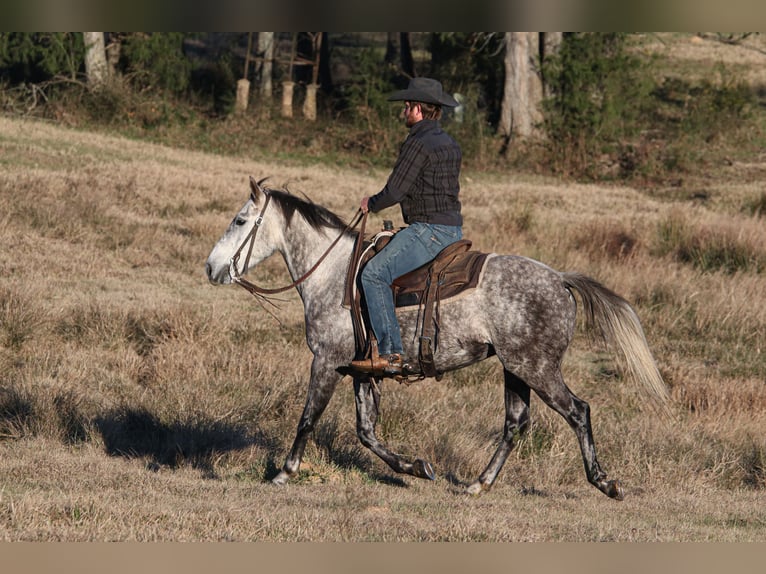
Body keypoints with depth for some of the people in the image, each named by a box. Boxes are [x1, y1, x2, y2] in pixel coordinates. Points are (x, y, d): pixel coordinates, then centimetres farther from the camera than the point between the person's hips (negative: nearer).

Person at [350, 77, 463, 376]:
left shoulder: (418, 144, -13)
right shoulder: (451, 144, 17)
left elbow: (395, 192, -16)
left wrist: (372, 204, 4)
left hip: (430, 230, -10)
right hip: (453, 230, 10)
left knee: (374, 273, -15)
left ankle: (391, 354, -24)